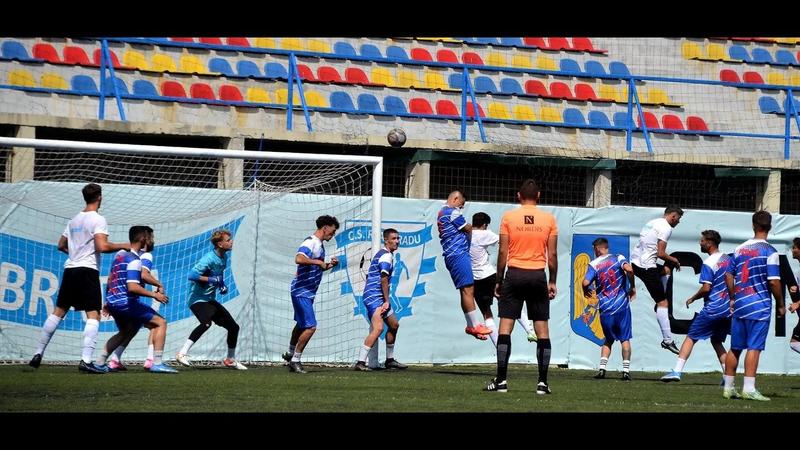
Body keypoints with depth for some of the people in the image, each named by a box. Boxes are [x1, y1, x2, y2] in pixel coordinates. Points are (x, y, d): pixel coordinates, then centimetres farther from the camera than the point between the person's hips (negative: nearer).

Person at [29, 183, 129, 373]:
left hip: (70, 269, 7)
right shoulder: (98, 220, -7)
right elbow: (102, 246, -19)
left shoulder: (74, 220, 16)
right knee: (93, 315, -7)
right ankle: (86, 360, -19)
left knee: (58, 312, 13)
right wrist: (122, 246, -4)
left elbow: (61, 245, 24)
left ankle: (38, 354, 13)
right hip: (88, 270, -7)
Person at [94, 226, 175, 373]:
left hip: (113, 301, 10)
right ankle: (157, 363, -13)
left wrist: (109, 301, 33)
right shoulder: (134, 260, -16)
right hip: (126, 303, -10)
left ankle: (100, 362, 27)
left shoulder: (120, 254, 13)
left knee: (125, 332, 30)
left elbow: (110, 279, 23)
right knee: (160, 322, -5)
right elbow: (132, 287, -26)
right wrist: (154, 295, -18)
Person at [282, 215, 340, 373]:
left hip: (308, 292, 10)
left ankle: (290, 354, 40)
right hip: (302, 291, -10)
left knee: (301, 324, 23)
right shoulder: (310, 242, -18)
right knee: (310, 327, -13)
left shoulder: (320, 245, 14)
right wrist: (318, 262, -29)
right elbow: (299, 259, -36)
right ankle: (295, 360, -3)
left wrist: (329, 265, 9)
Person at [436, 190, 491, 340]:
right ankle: (475, 325, -12)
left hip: (451, 256, 10)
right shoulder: (452, 212, -8)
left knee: (466, 291, 10)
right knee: (468, 289, -10)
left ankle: (471, 325, 11)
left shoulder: (441, 213, 22)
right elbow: (468, 229, -3)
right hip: (458, 254, -10)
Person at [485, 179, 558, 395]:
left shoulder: (508, 217, 0)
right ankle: (543, 382, 2)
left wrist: (499, 280, 6)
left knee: (505, 327, 1)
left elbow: (502, 252, -2)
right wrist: (552, 282, 10)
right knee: (542, 329, 5)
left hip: (514, 274, -1)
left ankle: (501, 380, -4)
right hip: (538, 276, 1)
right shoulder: (549, 219, 3)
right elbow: (552, 254, 2)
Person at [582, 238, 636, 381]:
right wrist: (632, 286, -6)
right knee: (625, 338, 6)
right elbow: (629, 269, -18)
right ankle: (626, 370, -2)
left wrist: (585, 291, 11)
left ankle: (602, 368, 1)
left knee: (608, 339, 15)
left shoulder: (594, 264, 2)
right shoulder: (618, 258, 3)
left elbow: (586, 283, -11)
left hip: (605, 307, 1)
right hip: (622, 304, -1)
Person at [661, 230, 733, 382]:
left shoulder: (708, 264, -14)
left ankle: (677, 371, -9)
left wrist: (692, 299, -5)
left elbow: (706, 288, -20)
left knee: (691, 338, -1)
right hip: (727, 310, 7)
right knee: (716, 341, 19)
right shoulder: (728, 259, 9)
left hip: (712, 310, -7)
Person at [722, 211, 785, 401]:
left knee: (735, 347, 11)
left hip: (739, 304, 6)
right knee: (754, 347, -6)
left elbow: (729, 276, 14)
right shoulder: (769, 252, -10)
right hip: (760, 305, -6)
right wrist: (780, 305, -2)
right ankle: (749, 389, -11)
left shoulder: (739, 249, 9)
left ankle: (728, 387, 15)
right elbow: (774, 281, -13)